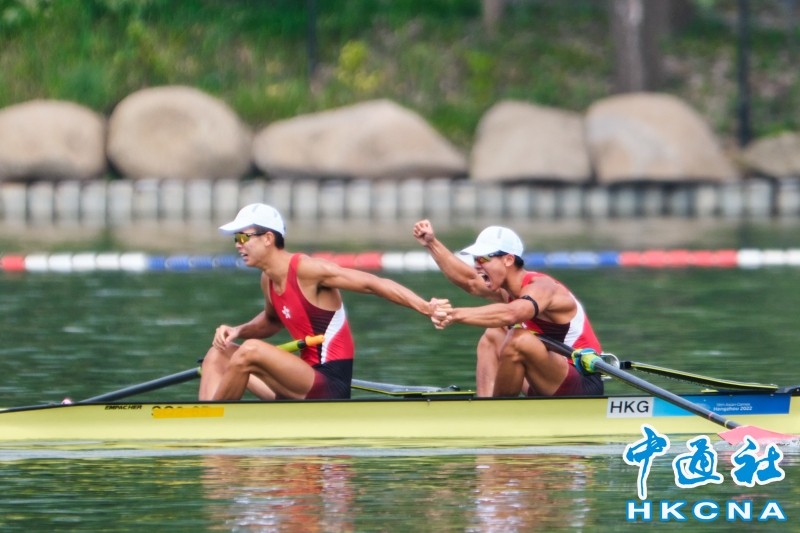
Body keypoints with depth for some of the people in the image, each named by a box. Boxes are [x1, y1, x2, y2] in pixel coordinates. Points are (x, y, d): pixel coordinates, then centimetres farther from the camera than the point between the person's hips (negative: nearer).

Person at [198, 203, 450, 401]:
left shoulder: (306, 270, -14)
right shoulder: (268, 280, 10)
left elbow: (373, 283, -17)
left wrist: (426, 308, -26)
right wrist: (238, 331, 10)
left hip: (331, 388, -9)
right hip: (309, 385, 9)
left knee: (250, 352, -26)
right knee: (219, 355, 7)